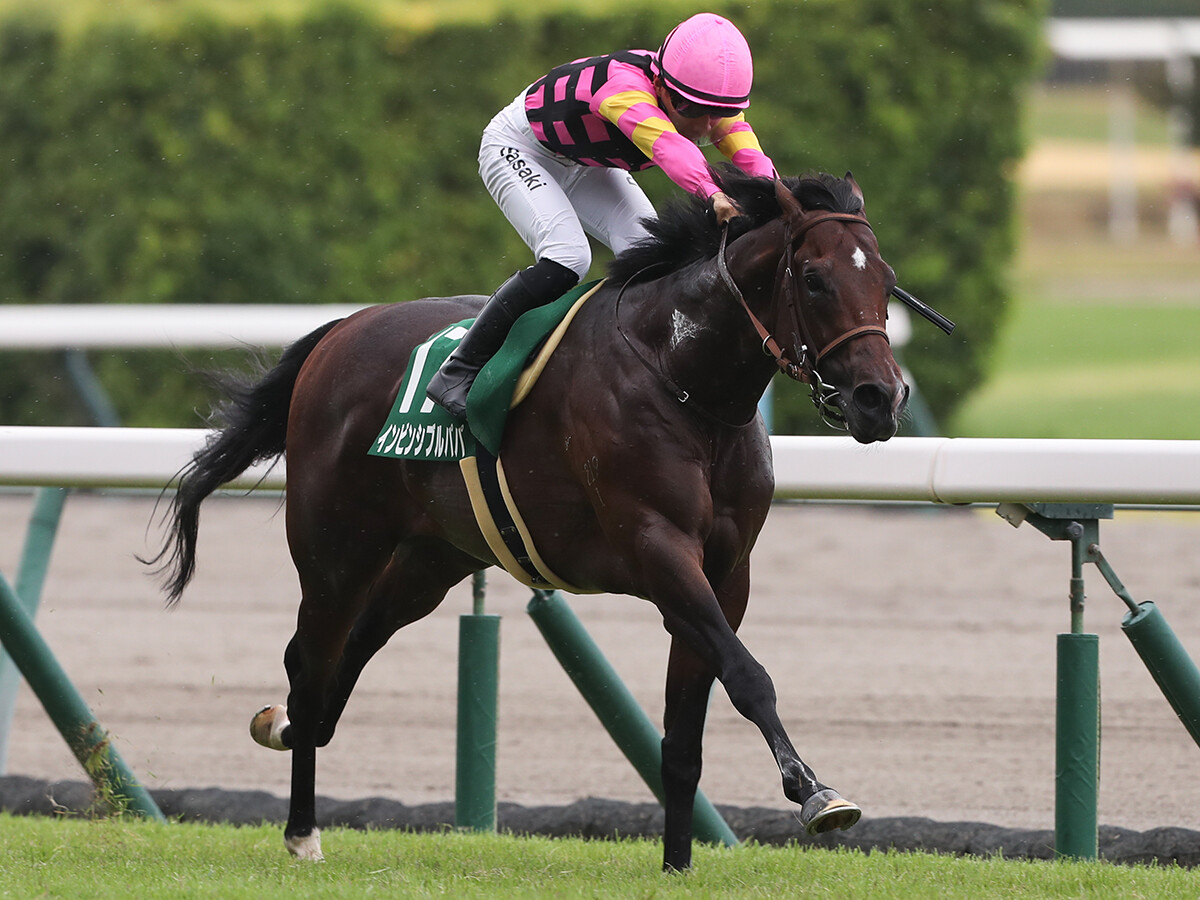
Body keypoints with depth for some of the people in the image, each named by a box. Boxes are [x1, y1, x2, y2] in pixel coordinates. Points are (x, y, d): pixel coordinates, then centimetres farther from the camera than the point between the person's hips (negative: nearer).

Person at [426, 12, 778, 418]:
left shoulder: (717, 105, -20)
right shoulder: (623, 84, -42)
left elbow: (752, 157, -36)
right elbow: (665, 144, -62)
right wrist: (712, 193, -80)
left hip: (585, 167, 7)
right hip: (517, 150, -7)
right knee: (568, 258, -27)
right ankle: (457, 374, -18)